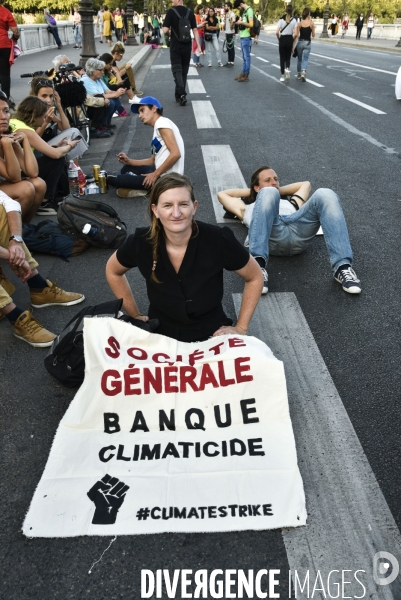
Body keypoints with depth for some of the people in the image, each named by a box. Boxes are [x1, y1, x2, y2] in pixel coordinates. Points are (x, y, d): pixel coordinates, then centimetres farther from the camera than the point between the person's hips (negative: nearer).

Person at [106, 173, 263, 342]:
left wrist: (241, 328, -4)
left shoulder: (219, 240, -20)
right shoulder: (142, 243, -15)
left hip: (212, 336, -1)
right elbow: (113, 272, 7)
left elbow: (254, 278, -2)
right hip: (160, 337, 2)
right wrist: (135, 315, 6)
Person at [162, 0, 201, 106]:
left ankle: (182, 94, -21)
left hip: (175, 46, -3)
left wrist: (171, 29, 9)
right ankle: (179, 95, 19)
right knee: (184, 71, 13)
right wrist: (198, 46, 4)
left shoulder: (171, 11, -8)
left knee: (177, 70, -1)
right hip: (187, 46, 4)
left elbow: (165, 30, -12)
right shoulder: (190, 12, 3)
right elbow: (195, 30, 2)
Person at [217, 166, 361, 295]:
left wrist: (278, 190, 57)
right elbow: (222, 194, 44)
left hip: (298, 233, 3)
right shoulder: (248, 209, 40)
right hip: (271, 237, -2)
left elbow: (305, 184, 61)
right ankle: (258, 264, -46)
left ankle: (342, 267, -36)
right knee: (268, 193, -29)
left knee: (325, 195, -22)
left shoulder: (290, 204, 47)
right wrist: (257, 191, 50)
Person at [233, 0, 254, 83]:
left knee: (247, 56, -3)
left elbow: (251, 24, -19)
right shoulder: (244, 11, 15)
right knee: (244, 57, 13)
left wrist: (241, 22, -13)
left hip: (246, 37, -9)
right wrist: (240, 22, 10)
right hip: (242, 37, 9)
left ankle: (246, 75, 1)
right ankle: (243, 73, 20)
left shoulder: (249, 10, -11)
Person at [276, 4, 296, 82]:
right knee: (288, 57, 17)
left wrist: (279, 39, 5)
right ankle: (287, 69, -12)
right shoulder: (294, 20, -1)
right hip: (290, 39, 1)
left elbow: (277, 32, -11)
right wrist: (293, 42, 6)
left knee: (282, 58, 8)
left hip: (282, 39, -1)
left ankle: (282, 76, 7)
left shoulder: (281, 19, -3)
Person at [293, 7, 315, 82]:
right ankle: (303, 72, -26)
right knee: (305, 59, 0)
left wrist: (293, 44, 0)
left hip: (300, 42, 2)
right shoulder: (311, 23, -7)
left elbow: (295, 35, -9)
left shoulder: (299, 23, -4)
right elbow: (313, 35, 0)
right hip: (308, 43, -2)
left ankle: (298, 74, 28)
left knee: (299, 59, 18)